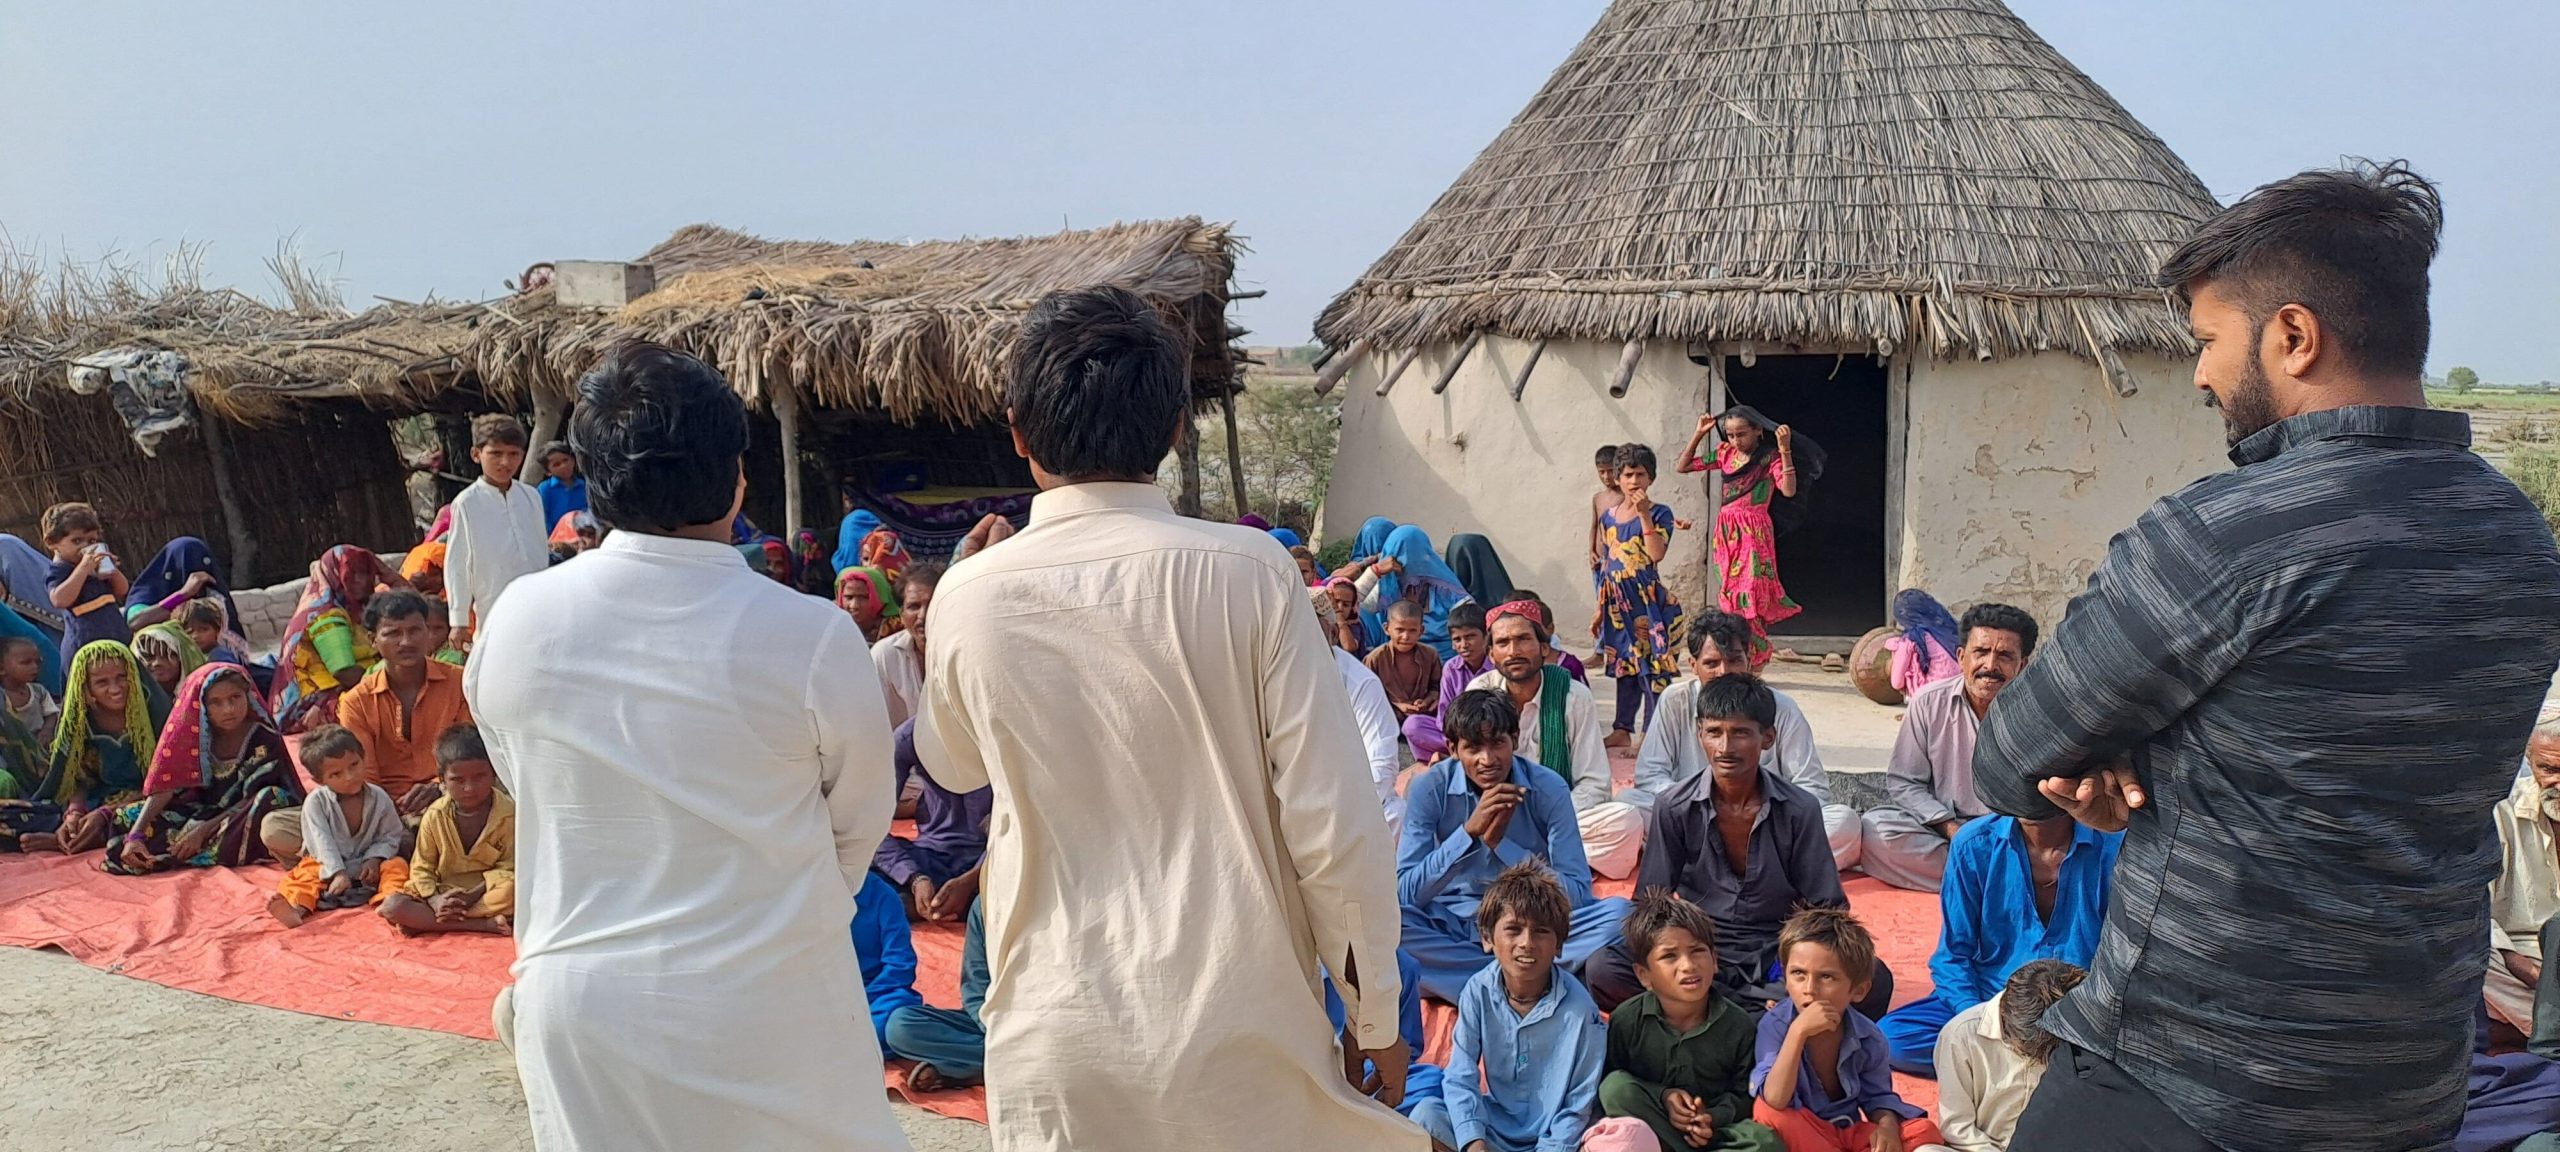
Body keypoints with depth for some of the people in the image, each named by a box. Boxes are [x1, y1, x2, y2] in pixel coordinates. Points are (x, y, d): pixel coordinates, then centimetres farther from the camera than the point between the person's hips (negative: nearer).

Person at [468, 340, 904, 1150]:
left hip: (577, 1002, 4)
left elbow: (524, 785, 8)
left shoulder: (516, 621, -8)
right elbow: (859, 825, -3)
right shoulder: (812, 638, -18)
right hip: (763, 1004, -3)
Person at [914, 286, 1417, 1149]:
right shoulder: (1248, 571, -12)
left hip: (1056, 1041, 2)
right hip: (1240, 1025, -1)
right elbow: (1334, 823, -11)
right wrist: (1375, 1013, 2)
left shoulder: (973, 598, -5)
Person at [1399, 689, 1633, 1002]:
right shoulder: (1429, 789, -11)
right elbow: (1405, 893, -17)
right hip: (1453, 924, 0)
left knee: (1618, 912, -25)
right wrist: (1469, 831, -29)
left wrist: (1500, 842, -25)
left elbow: (1577, 894, -14)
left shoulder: (1549, 789, -11)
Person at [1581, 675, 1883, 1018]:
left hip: (1775, 959, 0)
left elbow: (1829, 908, 1)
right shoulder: (1673, 807, -4)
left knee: (1874, 983, -28)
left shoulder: (1800, 809, -4)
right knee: (1601, 971, -28)